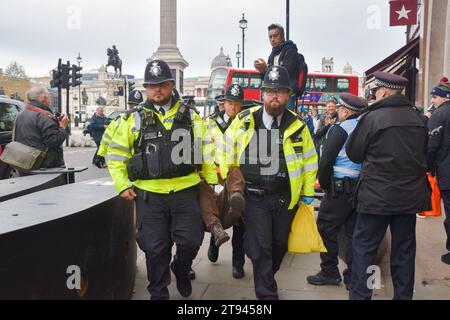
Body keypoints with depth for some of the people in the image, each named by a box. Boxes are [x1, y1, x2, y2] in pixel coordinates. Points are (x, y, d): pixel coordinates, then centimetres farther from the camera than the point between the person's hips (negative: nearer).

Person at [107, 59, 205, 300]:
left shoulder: (191, 117, 7)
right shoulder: (135, 120, 4)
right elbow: (115, 153, 10)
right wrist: (122, 185, 3)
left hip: (185, 192, 1)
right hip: (149, 195, 0)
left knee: (190, 241, -1)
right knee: (155, 249, 6)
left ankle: (181, 269, 34)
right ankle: (158, 293, 28)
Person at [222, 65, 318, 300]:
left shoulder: (297, 125, -2)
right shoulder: (244, 120, -6)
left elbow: (310, 160, 8)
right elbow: (227, 150, 6)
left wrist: (307, 192, 8)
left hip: (286, 197, 3)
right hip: (254, 196, -2)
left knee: (279, 244, 16)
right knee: (261, 246, -2)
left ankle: (265, 279, 43)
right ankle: (267, 293, 13)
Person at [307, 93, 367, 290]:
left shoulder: (340, 129, -11)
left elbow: (326, 162, -15)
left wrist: (325, 185, -3)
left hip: (341, 189, -7)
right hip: (363, 189, 7)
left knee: (326, 229, 5)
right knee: (354, 232, 11)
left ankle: (330, 272, 12)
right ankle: (353, 276, 17)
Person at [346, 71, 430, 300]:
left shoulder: (372, 117, -12)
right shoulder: (418, 118, 4)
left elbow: (353, 153, -4)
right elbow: (424, 154, 14)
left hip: (377, 194, -5)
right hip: (411, 195, 5)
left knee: (364, 246, 6)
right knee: (404, 249, 14)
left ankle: (359, 295, 9)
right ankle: (403, 295, 25)